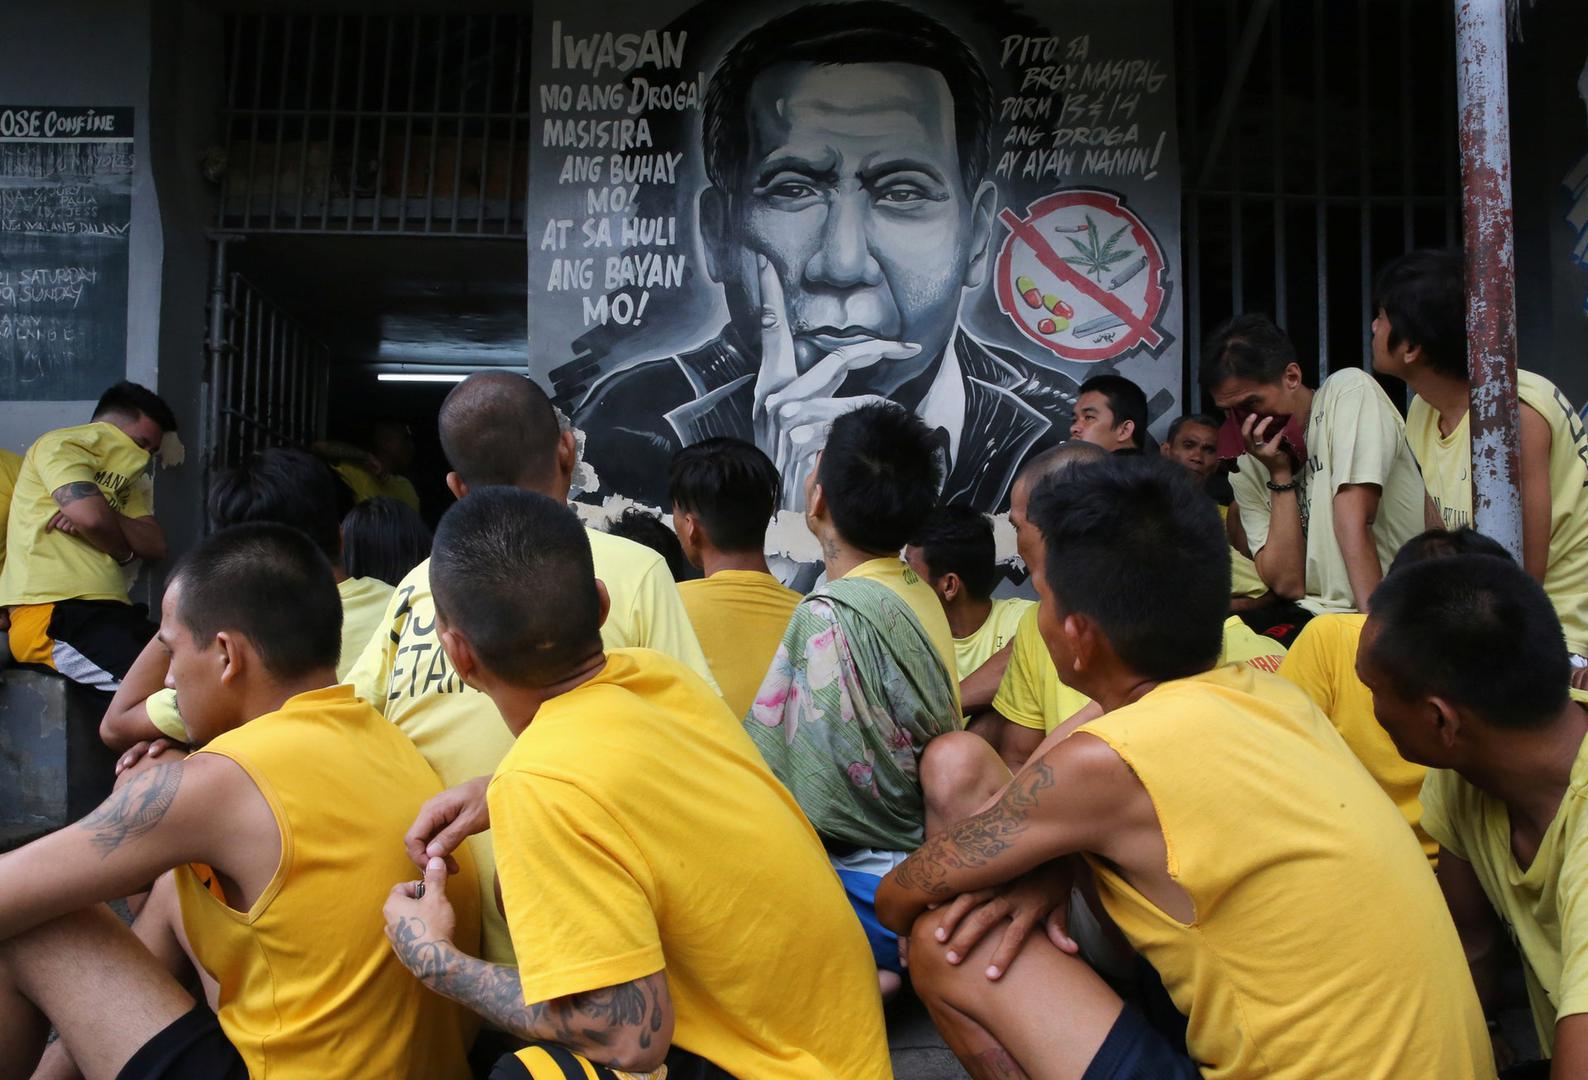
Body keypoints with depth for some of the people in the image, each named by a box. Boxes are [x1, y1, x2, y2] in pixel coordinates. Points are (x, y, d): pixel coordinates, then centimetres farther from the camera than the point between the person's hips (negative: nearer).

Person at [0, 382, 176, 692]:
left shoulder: (129, 480, 29)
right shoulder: (61, 445, 6)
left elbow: (156, 547, 11)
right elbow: (91, 517, -13)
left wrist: (107, 519, -7)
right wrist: (124, 552, 7)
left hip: (106, 610, 8)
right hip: (49, 612, -8)